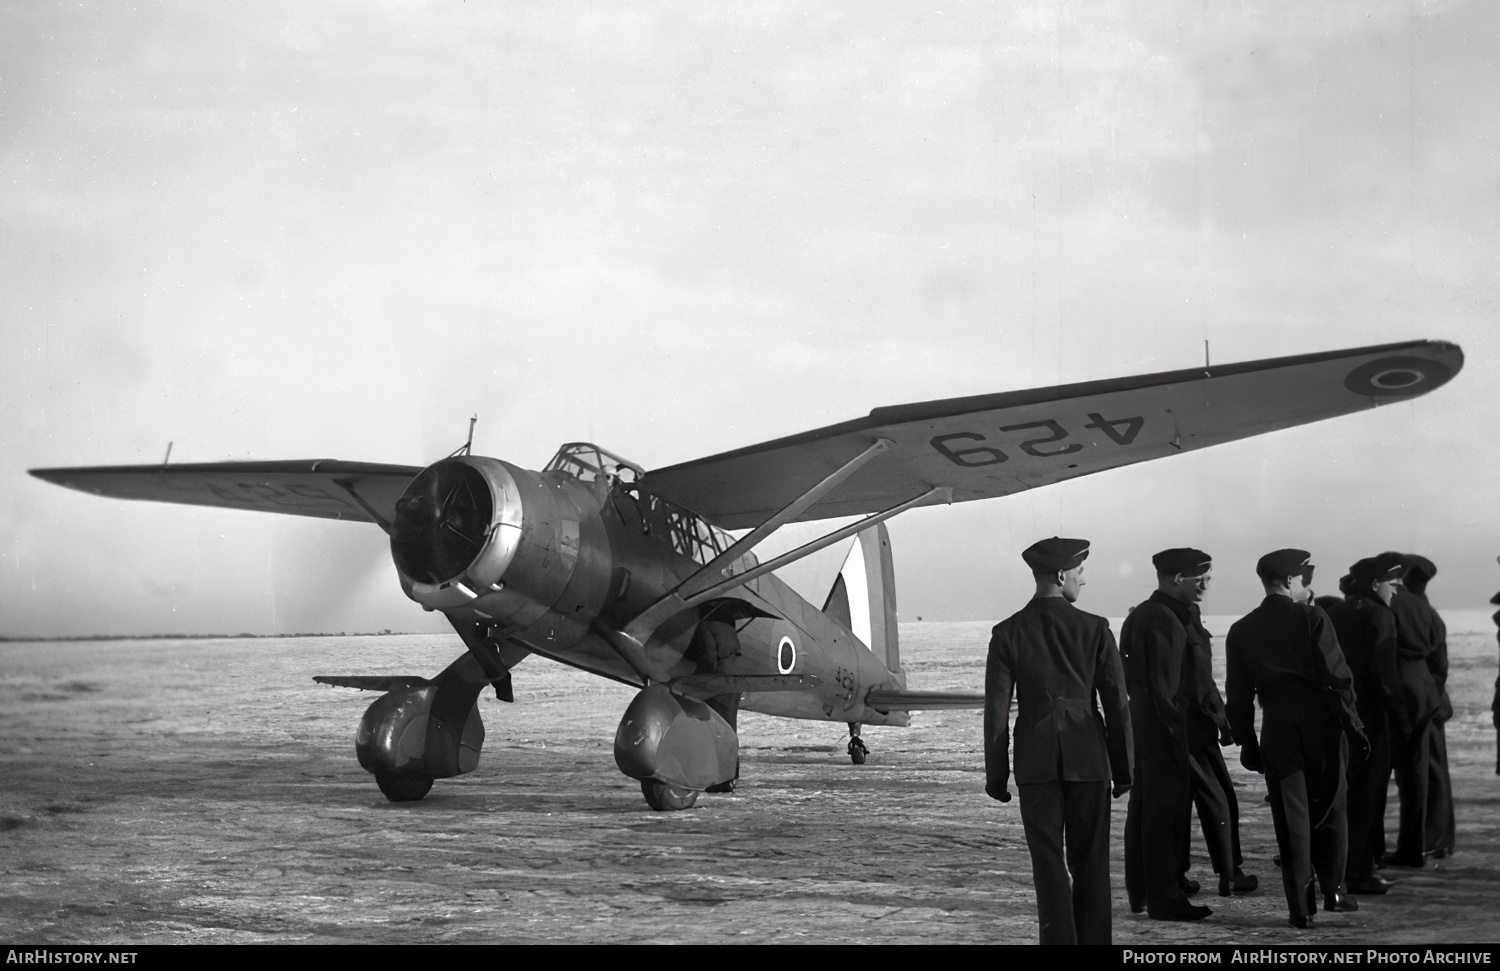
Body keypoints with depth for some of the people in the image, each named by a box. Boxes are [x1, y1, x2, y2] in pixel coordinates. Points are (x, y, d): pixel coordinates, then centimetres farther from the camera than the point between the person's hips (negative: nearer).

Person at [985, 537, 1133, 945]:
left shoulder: (1008, 633, -3)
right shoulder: (1094, 629, -5)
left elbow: (996, 710, -2)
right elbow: (1116, 703, -2)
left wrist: (997, 774, 5)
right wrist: (1123, 769, 6)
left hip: (1035, 760, 0)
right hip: (1087, 757, 0)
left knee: (1048, 863, 4)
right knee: (1090, 861, 11)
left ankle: (1060, 938, 2)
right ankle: (1094, 938, 15)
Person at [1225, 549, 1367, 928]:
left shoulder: (1241, 631, 6)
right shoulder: (1312, 618, -5)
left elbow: (1238, 697, 7)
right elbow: (1337, 677, -9)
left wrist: (1248, 745, 13)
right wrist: (1353, 723, -2)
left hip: (1277, 733, 2)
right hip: (1321, 727, -2)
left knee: (1291, 819, 5)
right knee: (1329, 810, 15)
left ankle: (1301, 907, 4)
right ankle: (1333, 891, 23)